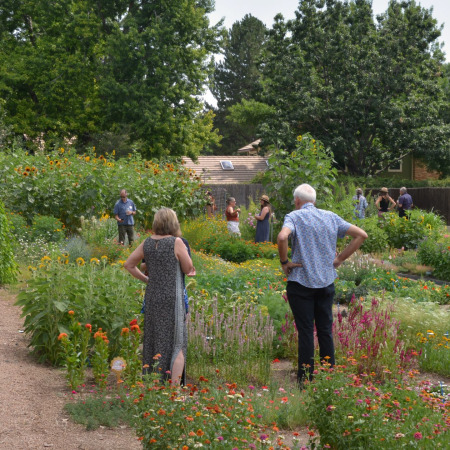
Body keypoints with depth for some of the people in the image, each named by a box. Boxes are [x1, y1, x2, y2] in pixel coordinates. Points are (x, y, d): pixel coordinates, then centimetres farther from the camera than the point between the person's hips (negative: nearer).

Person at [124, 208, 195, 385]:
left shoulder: (148, 243, 5)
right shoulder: (176, 242, -11)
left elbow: (129, 265, 14)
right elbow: (188, 269, -3)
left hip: (152, 298, 6)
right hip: (172, 299, -6)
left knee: (153, 342, 15)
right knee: (177, 344, 1)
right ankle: (174, 385, -3)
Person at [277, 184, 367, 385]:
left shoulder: (294, 216, -6)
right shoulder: (331, 217, 8)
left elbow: (282, 237, -27)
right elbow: (361, 235, 7)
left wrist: (284, 262, -12)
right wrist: (340, 258, 7)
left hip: (301, 283, -4)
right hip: (327, 282, 4)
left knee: (305, 331, 1)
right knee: (325, 330, 13)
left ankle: (305, 379, 5)